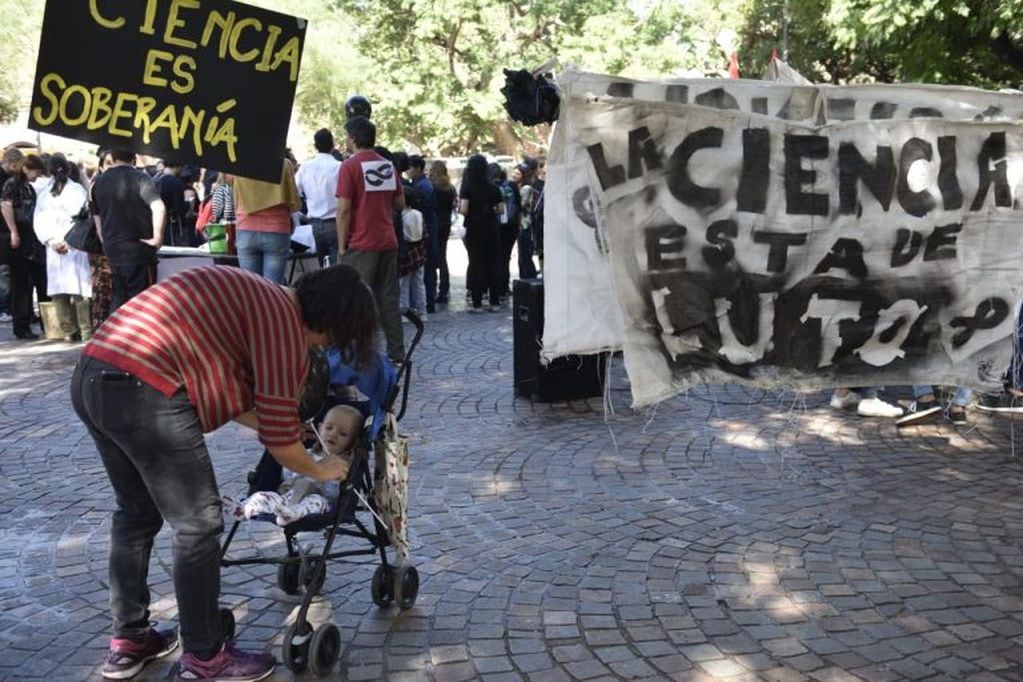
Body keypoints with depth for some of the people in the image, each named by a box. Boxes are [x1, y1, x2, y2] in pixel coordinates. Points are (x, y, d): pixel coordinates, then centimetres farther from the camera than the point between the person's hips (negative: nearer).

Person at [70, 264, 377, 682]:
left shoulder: (257, 298, 21)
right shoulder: (284, 325, -7)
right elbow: (278, 441, -4)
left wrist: (290, 429, 35)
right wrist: (320, 470, 15)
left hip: (92, 376, 10)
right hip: (142, 389, -10)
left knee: (136, 511, 24)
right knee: (198, 524, 4)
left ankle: (128, 642, 35)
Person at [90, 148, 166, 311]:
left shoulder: (98, 182, 9)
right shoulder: (139, 178, -9)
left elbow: (97, 217, 16)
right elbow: (159, 208, -24)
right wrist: (157, 238, -15)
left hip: (112, 250, 6)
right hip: (138, 249, -5)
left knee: (117, 299, 14)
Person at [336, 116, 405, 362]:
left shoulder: (350, 166, -8)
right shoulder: (388, 165, 10)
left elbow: (344, 208, -12)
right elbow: (400, 203, 15)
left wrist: (341, 245, -8)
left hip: (361, 244, -6)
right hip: (388, 241, 6)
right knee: (388, 298, 10)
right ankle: (396, 352, 13)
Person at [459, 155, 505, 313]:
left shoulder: (467, 188, -9)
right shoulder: (493, 187, 2)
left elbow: (463, 210, -18)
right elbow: (501, 209, 2)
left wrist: (459, 205, 3)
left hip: (474, 230, -3)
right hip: (491, 229, 3)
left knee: (476, 264, 2)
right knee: (493, 264, 8)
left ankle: (477, 303, 1)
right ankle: (495, 302, 11)